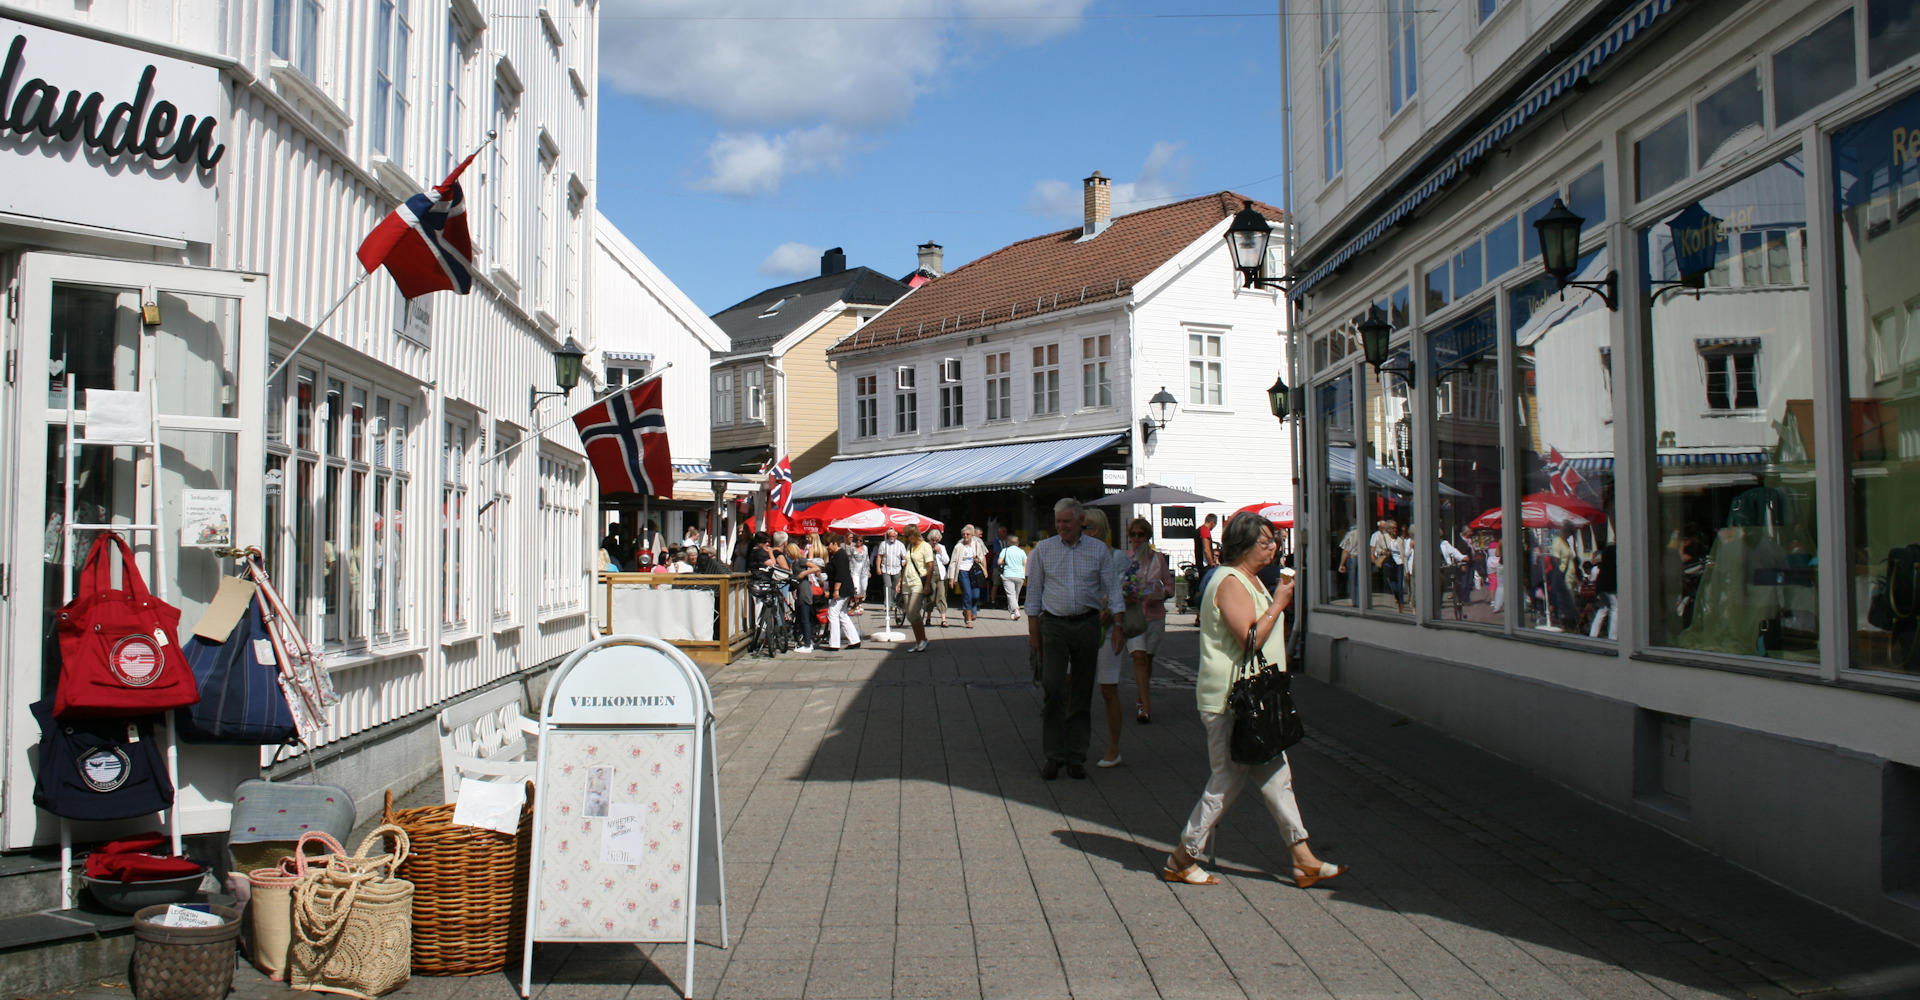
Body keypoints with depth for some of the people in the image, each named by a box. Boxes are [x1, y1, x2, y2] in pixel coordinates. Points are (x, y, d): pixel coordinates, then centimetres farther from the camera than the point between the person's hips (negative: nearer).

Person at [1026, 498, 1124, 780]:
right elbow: (1033, 593, 8)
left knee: (1082, 693, 6)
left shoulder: (1099, 551, 5)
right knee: (1052, 689, -9)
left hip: (1087, 625, 1)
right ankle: (1053, 755, 1)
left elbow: (1113, 588, 6)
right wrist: (1033, 631, 3)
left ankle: (1076, 757, 14)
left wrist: (1117, 627, -2)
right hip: (1054, 625, -1)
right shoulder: (1042, 551, 5)